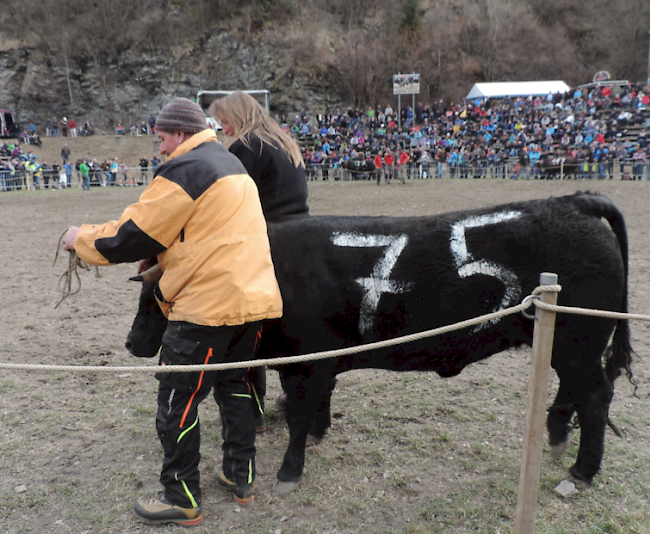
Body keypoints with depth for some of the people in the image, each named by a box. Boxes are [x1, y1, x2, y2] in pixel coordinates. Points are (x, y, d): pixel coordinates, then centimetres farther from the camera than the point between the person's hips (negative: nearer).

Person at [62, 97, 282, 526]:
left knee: (177, 401, 4)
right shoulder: (231, 165, 19)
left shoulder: (185, 169, -10)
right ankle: (241, 478, 32)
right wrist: (161, 254, 18)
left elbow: (133, 234, -9)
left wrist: (81, 239, 7)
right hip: (251, 295, 10)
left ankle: (182, 499, 17)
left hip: (209, 304, -9)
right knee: (234, 385, 21)